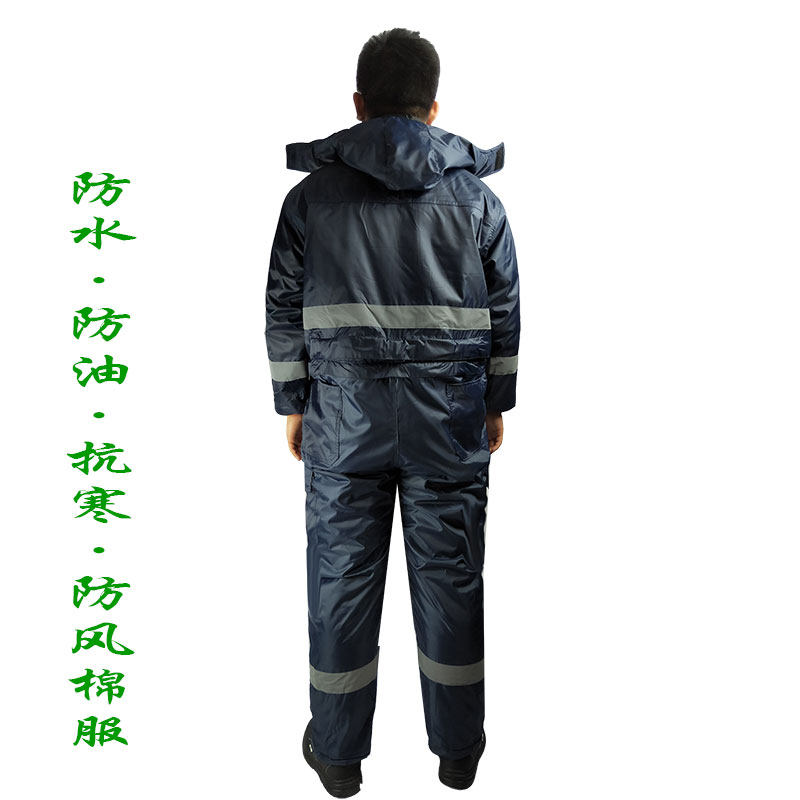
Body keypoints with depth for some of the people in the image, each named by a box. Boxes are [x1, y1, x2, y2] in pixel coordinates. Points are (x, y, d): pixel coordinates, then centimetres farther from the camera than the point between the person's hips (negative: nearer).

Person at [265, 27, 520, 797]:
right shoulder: (477, 196, 4)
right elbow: (505, 311, 5)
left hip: (344, 413, 0)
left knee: (341, 570, 11)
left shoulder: (311, 194, 2)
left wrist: (292, 404, 11)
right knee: (450, 571, 11)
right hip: (451, 414, 1)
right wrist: (497, 404, 14)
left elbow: (285, 309, 3)